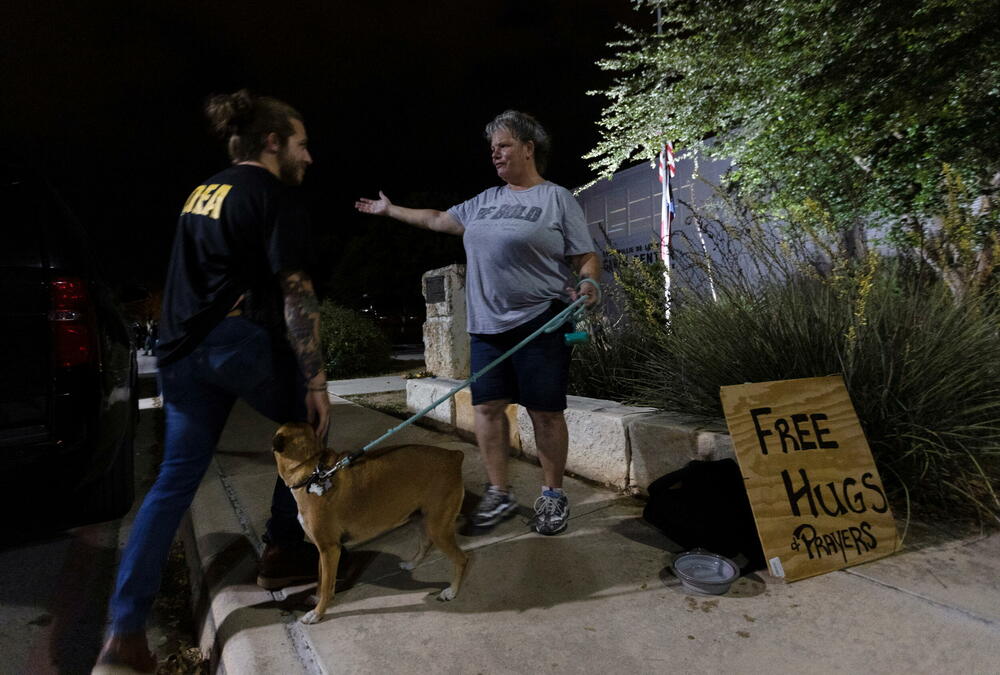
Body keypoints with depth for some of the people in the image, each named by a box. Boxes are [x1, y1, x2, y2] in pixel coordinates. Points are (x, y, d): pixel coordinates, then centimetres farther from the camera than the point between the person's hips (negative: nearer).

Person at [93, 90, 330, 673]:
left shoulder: (203, 192, 20)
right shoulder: (277, 198, -6)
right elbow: (296, 296, -14)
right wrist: (317, 381, -14)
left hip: (182, 347, 8)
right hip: (240, 338, -8)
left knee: (177, 477, 10)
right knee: (308, 424, 16)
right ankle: (283, 552, 22)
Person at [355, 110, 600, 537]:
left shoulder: (557, 199, 1)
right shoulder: (484, 201, 17)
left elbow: (587, 258, -2)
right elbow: (439, 220, 26)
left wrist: (588, 284, -23)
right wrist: (391, 210, 31)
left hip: (540, 324, -5)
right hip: (487, 325, 6)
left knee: (545, 411, -1)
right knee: (487, 406, 5)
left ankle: (553, 495, 16)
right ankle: (499, 494, 19)